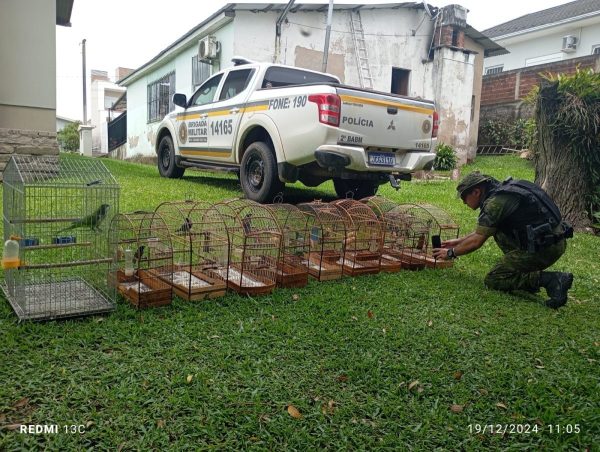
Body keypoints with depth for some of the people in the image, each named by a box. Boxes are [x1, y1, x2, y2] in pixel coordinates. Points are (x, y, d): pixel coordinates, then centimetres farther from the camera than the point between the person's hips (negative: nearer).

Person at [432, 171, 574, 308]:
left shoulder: (495, 202, -13)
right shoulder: (501, 192, 16)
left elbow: (476, 242, -10)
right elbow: (482, 230, 28)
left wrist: (451, 253, 4)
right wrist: (458, 241, 31)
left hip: (544, 247, -9)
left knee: (493, 280, -1)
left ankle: (549, 280, -12)